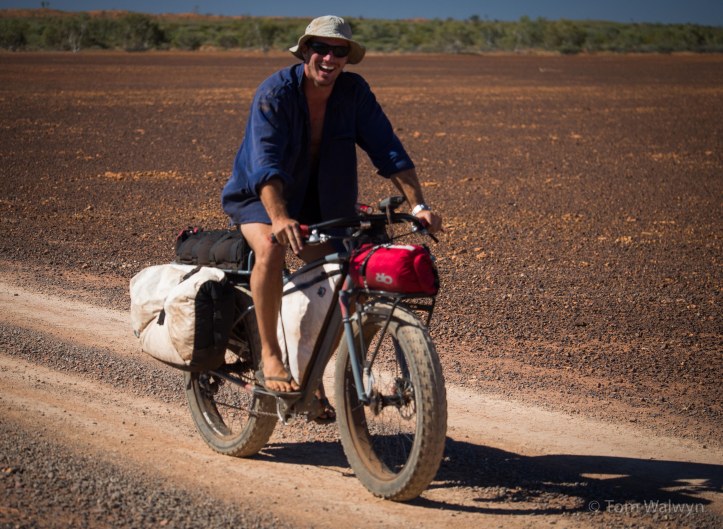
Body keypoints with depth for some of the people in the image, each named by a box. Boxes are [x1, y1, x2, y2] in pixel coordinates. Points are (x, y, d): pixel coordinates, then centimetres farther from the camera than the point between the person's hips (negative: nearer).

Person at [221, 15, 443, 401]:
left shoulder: (354, 92, -11)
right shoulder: (275, 93, -24)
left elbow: (387, 150, -13)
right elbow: (265, 162, -36)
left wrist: (418, 205, -26)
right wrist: (279, 218, -52)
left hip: (318, 197, 5)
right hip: (259, 195, -5)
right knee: (270, 249, -35)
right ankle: (269, 354, -22)